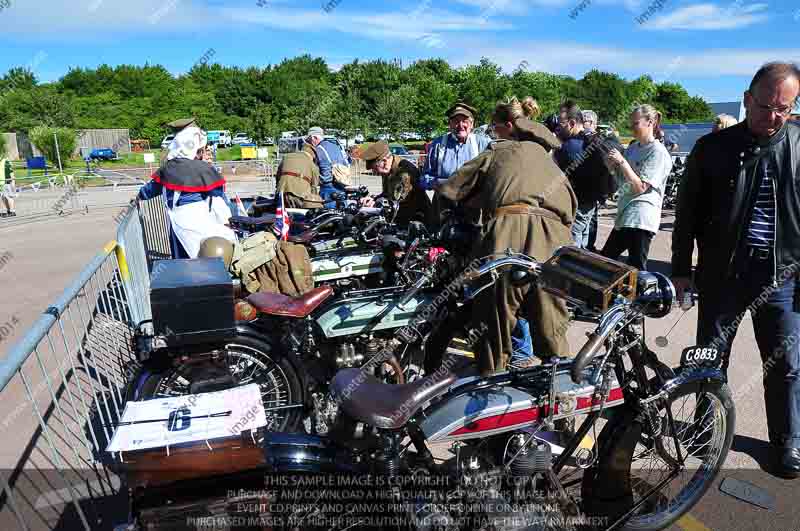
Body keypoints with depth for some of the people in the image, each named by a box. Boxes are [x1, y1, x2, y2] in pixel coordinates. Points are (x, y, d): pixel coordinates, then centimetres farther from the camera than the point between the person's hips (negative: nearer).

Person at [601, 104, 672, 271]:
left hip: (641, 218, -9)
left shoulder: (658, 152, -10)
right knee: (604, 258, 14)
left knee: (637, 268, -5)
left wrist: (621, 161, -18)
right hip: (625, 214, 9)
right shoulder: (634, 147, 14)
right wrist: (613, 164, 0)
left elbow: (640, 187, -17)